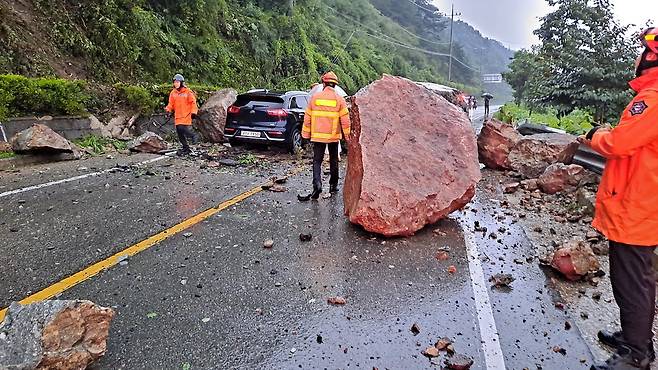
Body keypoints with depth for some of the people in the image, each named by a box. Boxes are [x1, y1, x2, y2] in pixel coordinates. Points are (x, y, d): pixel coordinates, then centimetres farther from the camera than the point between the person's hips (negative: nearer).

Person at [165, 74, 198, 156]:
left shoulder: (188, 92, -3)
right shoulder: (173, 93, 11)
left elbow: (193, 103, -1)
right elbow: (171, 104, 14)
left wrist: (193, 112, -8)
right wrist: (168, 109, -5)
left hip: (186, 115, -6)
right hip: (178, 116, 6)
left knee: (183, 129, -21)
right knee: (180, 133, 4)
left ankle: (193, 136, 9)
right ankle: (186, 148, 15)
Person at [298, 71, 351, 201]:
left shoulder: (315, 97, -1)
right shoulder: (339, 99, -3)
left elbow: (307, 118, 2)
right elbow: (345, 120, -4)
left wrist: (306, 134, 11)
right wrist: (347, 135, 4)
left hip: (318, 135, 0)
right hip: (334, 136, 1)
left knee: (317, 161, 2)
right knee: (333, 160, 15)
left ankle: (317, 184, -17)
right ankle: (333, 185, 23)